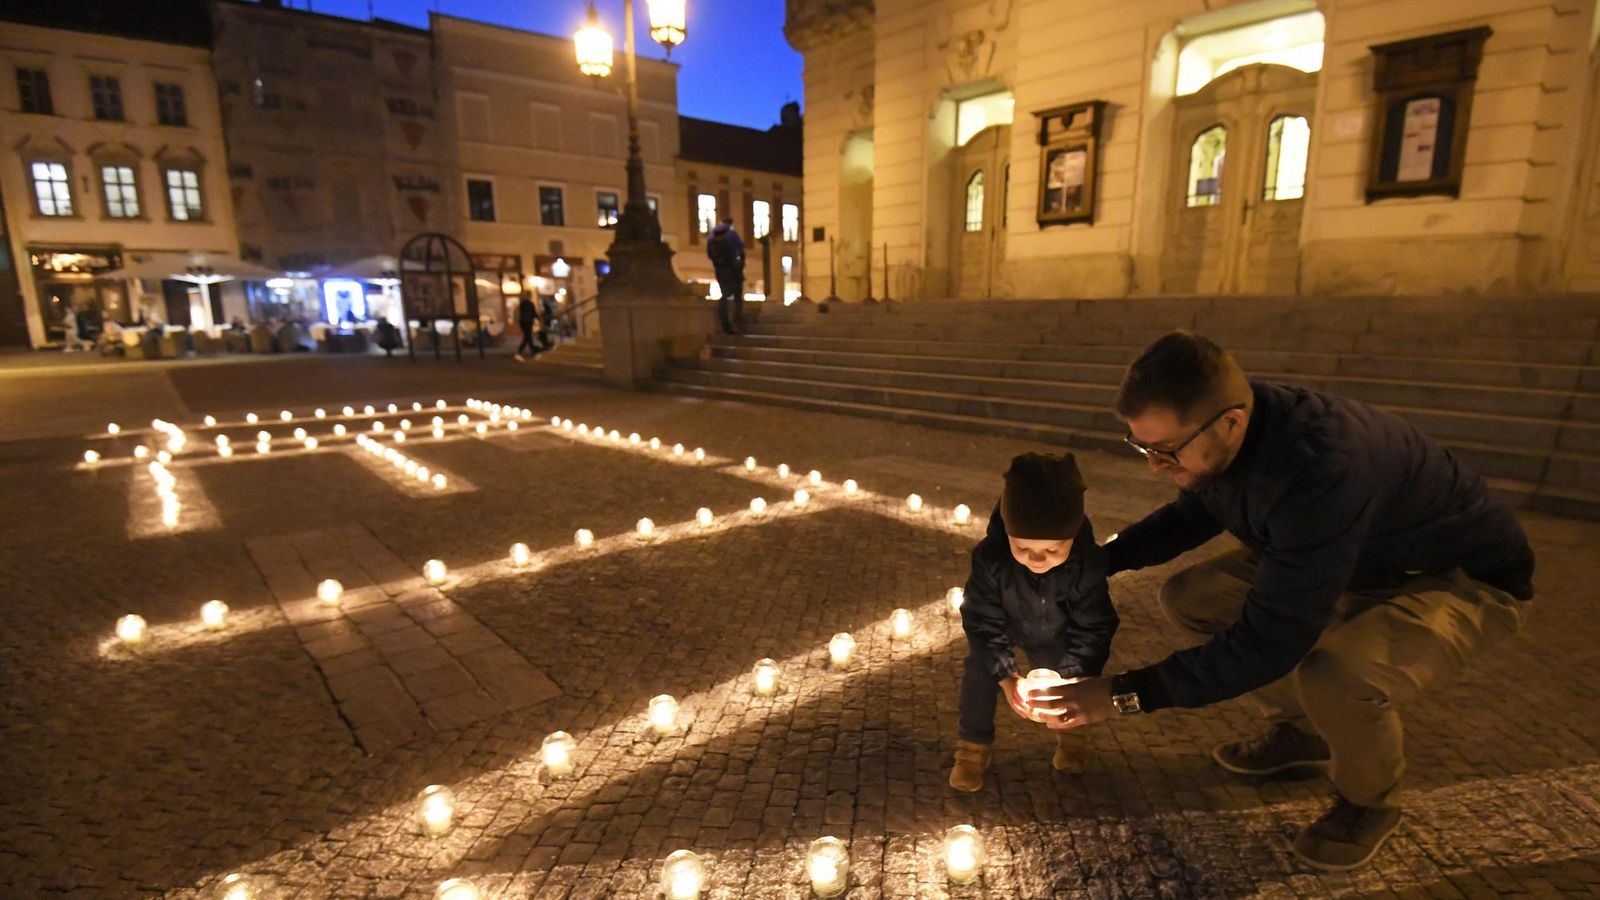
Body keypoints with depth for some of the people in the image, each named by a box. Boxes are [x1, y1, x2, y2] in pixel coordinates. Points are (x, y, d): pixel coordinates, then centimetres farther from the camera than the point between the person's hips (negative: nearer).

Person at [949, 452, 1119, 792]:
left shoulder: (1089, 565, -35)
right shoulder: (989, 558, -39)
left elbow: (1092, 630, -23)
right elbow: (983, 622, -27)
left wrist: (1070, 678, -32)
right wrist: (1006, 676, -34)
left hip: (1056, 635, 1)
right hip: (1001, 626, -1)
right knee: (979, 669, -14)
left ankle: (1069, 732, 36)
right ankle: (973, 746, 7)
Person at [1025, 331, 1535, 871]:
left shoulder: (1322, 468, -41)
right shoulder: (1222, 434, -17)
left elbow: (1270, 639, -37)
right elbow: (1192, 514, 6)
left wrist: (1125, 694, -34)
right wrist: (1095, 560, -8)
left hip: (1462, 579, -7)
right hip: (1348, 559, 7)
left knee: (1335, 677, -34)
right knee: (1189, 599, -3)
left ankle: (1369, 800, 2)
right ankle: (1301, 729, 20)